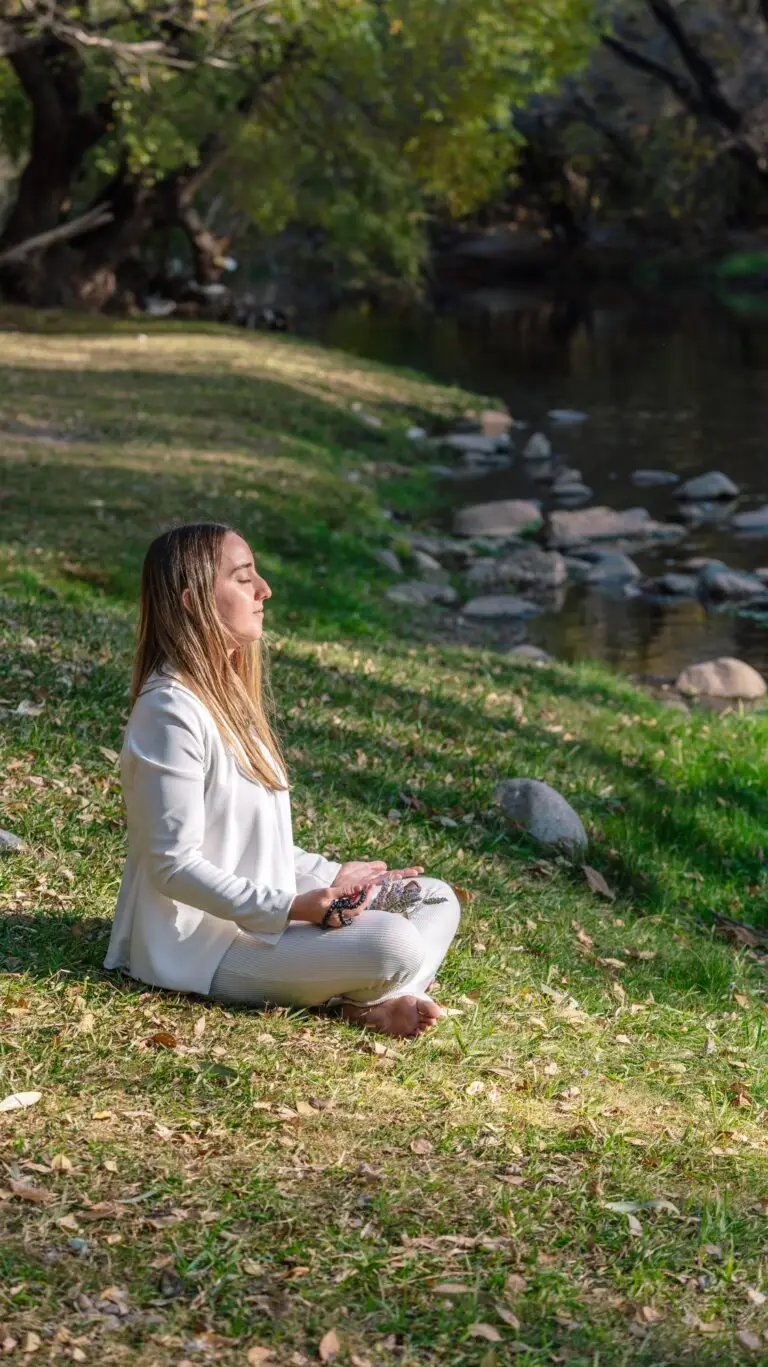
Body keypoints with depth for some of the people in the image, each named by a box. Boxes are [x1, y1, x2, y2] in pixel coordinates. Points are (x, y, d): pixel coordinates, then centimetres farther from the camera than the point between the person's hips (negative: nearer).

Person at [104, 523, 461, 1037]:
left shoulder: (225, 693, 10)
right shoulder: (173, 711, -21)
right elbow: (175, 865, -23)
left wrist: (332, 877, 9)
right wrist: (291, 908, -27)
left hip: (261, 908, 10)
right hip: (205, 945, -10)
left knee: (436, 899, 8)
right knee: (395, 944, -27)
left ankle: (368, 995, -12)